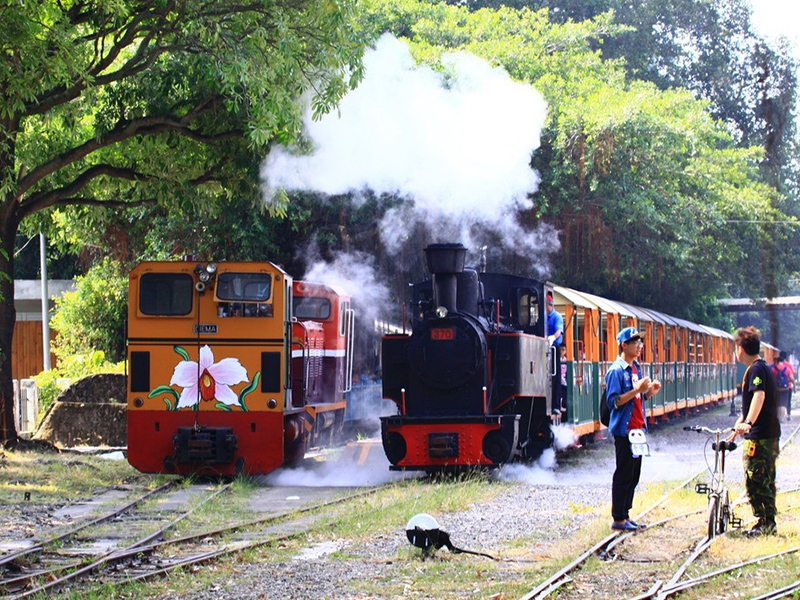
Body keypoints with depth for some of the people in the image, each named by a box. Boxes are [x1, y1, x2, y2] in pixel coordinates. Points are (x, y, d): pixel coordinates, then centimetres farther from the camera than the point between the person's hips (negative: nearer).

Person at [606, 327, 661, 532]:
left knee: (633, 476, 11)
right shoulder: (617, 370, -13)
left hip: (637, 428, 9)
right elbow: (613, 401, -19)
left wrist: (650, 391, 1)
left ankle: (625, 515, 18)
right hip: (624, 429, -9)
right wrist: (636, 390, -25)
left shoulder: (636, 367, 13)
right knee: (623, 475, -4)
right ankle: (618, 519, 1)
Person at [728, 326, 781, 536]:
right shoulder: (763, 367, 20)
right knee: (766, 482, 14)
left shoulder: (756, 369, -13)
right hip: (770, 435, 10)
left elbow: (759, 396, -30)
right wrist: (738, 426, 34)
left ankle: (765, 523, -8)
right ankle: (769, 524, 19)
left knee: (755, 481, -9)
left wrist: (748, 422, -42)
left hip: (759, 437, -10)